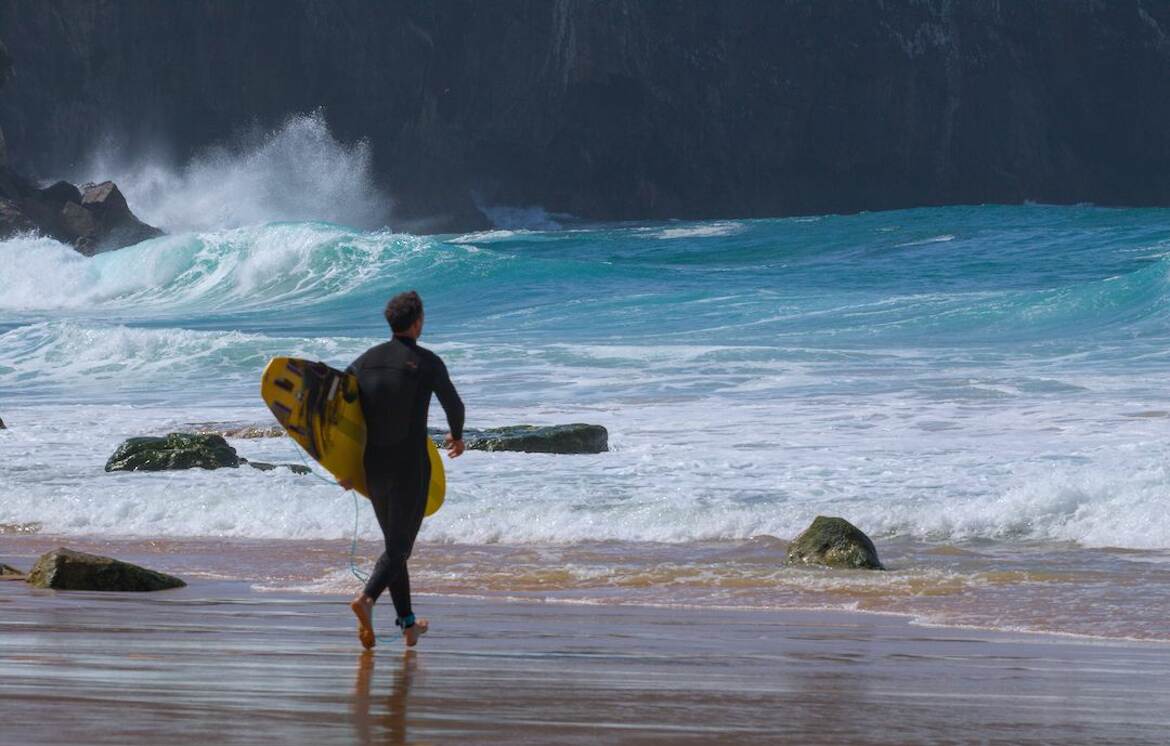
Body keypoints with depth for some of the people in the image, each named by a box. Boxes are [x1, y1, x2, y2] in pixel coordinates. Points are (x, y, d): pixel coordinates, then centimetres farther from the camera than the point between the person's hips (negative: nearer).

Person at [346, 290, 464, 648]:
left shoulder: (365, 361, 4)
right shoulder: (427, 362, -8)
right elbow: (453, 404, 5)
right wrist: (457, 435, 29)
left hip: (373, 468, 5)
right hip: (410, 468, -5)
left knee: (395, 542, 17)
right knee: (399, 546, -4)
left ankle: (408, 623, 21)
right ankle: (367, 598, -30)